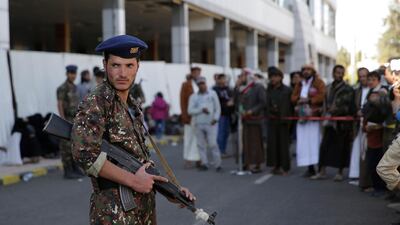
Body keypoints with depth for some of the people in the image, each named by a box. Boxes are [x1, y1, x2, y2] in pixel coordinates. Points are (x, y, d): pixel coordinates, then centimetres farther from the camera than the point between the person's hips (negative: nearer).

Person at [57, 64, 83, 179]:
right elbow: (59, 105, -16)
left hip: (75, 119, 8)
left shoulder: (74, 87, 14)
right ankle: (67, 171, -1)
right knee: (66, 146, -5)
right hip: (66, 119, -8)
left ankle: (75, 169, 16)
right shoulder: (62, 88, -11)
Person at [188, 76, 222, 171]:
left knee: (213, 144, -9)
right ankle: (204, 163, 10)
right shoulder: (193, 97, 10)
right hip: (198, 124, 2)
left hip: (210, 123, -2)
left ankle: (218, 164, -4)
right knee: (201, 145, 3)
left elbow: (217, 108, 7)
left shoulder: (212, 93, 8)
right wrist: (201, 109, -12)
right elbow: (190, 110, 0)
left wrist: (215, 118, -8)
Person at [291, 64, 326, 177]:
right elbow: (293, 97, 14)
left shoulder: (318, 82, 1)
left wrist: (309, 100, -14)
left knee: (314, 141, -9)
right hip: (302, 116, 5)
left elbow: (322, 96, -11)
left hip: (314, 116, -5)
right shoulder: (299, 84, 19)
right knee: (304, 142, 1)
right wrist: (300, 99, -7)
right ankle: (310, 168, 5)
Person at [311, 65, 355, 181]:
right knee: (324, 146, 2)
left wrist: (331, 113, -16)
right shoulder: (328, 88, 12)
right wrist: (325, 114, 4)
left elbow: (345, 106, -12)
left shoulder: (347, 89, -5)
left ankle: (340, 172, 12)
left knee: (341, 148, 2)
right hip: (330, 122, 5)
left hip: (342, 123, -5)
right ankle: (322, 171, 9)